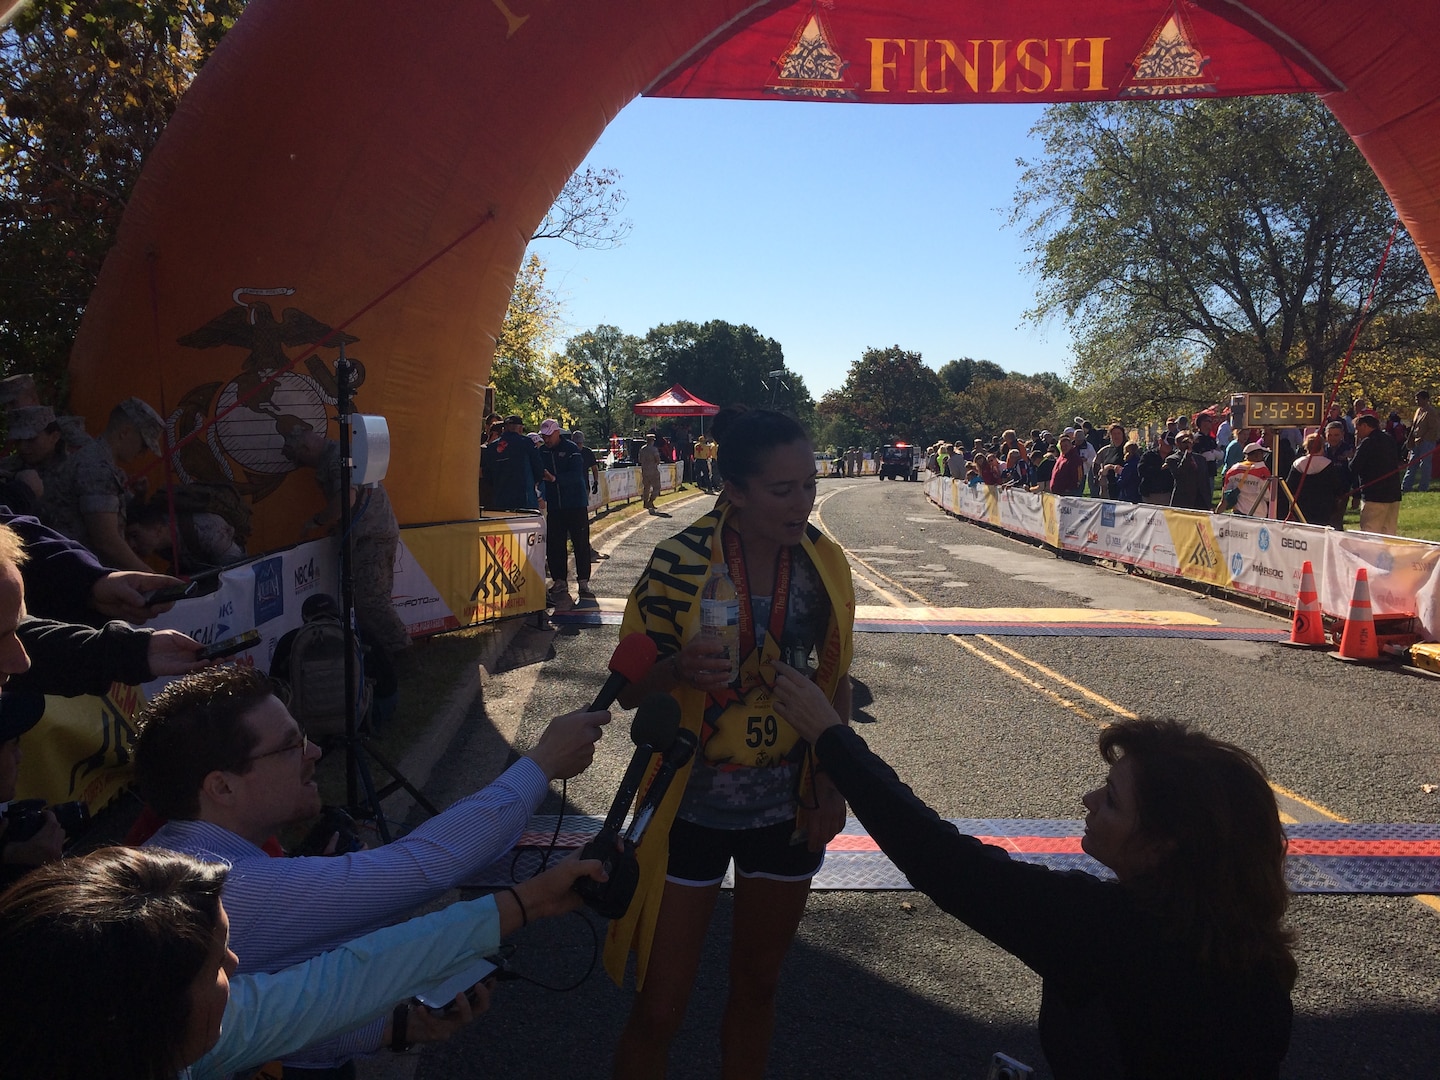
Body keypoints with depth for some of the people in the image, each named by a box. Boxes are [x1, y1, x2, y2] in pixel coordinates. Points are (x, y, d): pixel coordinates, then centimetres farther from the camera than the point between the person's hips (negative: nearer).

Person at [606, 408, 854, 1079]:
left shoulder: (824, 563, -6)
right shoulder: (680, 563, -18)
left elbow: (835, 680, 6)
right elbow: (630, 690, -11)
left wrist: (831, 787, 1)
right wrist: (678, 668, -32)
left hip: (789, 810, 4)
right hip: (694, 812, -3)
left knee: (756, 985, 21)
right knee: (659, 1009, 4)